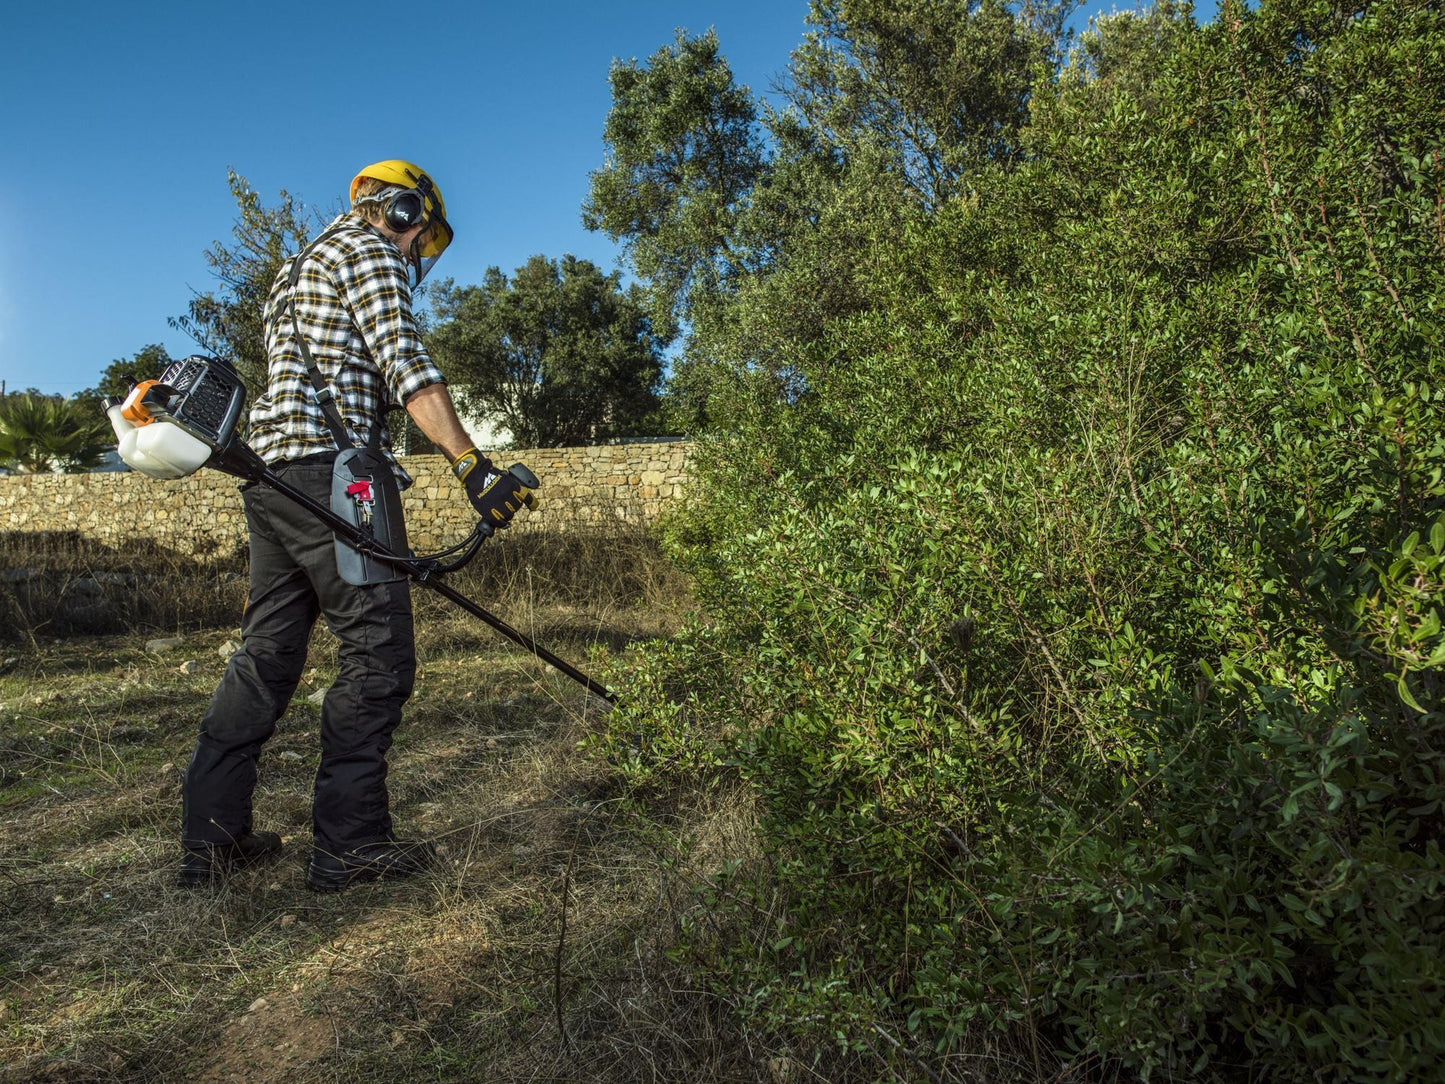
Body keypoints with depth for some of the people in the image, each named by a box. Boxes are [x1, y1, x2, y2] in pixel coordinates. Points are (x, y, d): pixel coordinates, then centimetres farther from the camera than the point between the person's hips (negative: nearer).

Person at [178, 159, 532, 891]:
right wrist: (473, 467, -22)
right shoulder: (369, 252, 1)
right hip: (332, 472, -10)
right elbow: (406, 369, -15)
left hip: (270, 474, 10)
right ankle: (350, 843, -3)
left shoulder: (297, 270, 31)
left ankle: (210, 837, 14)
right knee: (377, 654, -7)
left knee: (266, 653, 11)